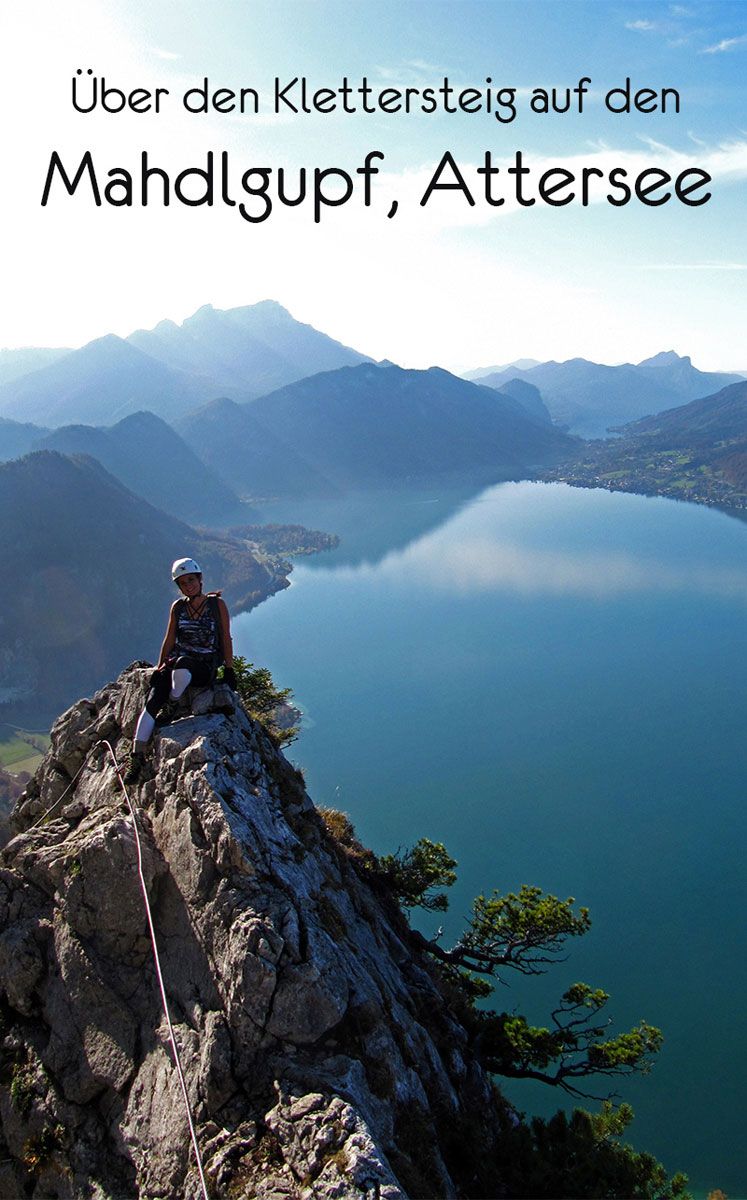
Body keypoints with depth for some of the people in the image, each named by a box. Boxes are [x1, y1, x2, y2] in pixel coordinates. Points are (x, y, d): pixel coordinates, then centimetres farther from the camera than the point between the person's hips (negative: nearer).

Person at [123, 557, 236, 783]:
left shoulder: (216, 604, -1)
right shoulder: (178, 607, 8)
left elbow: (226, 638, 2)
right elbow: (169, 640, 14)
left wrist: (229, 670, 1)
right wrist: (159, 669, 11)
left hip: (204, 668, -4)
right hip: (175, 661, 4)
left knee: (182, 663, -41)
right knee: (152, 701, -21)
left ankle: (173, 703, -15)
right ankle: (137, 757, -18)